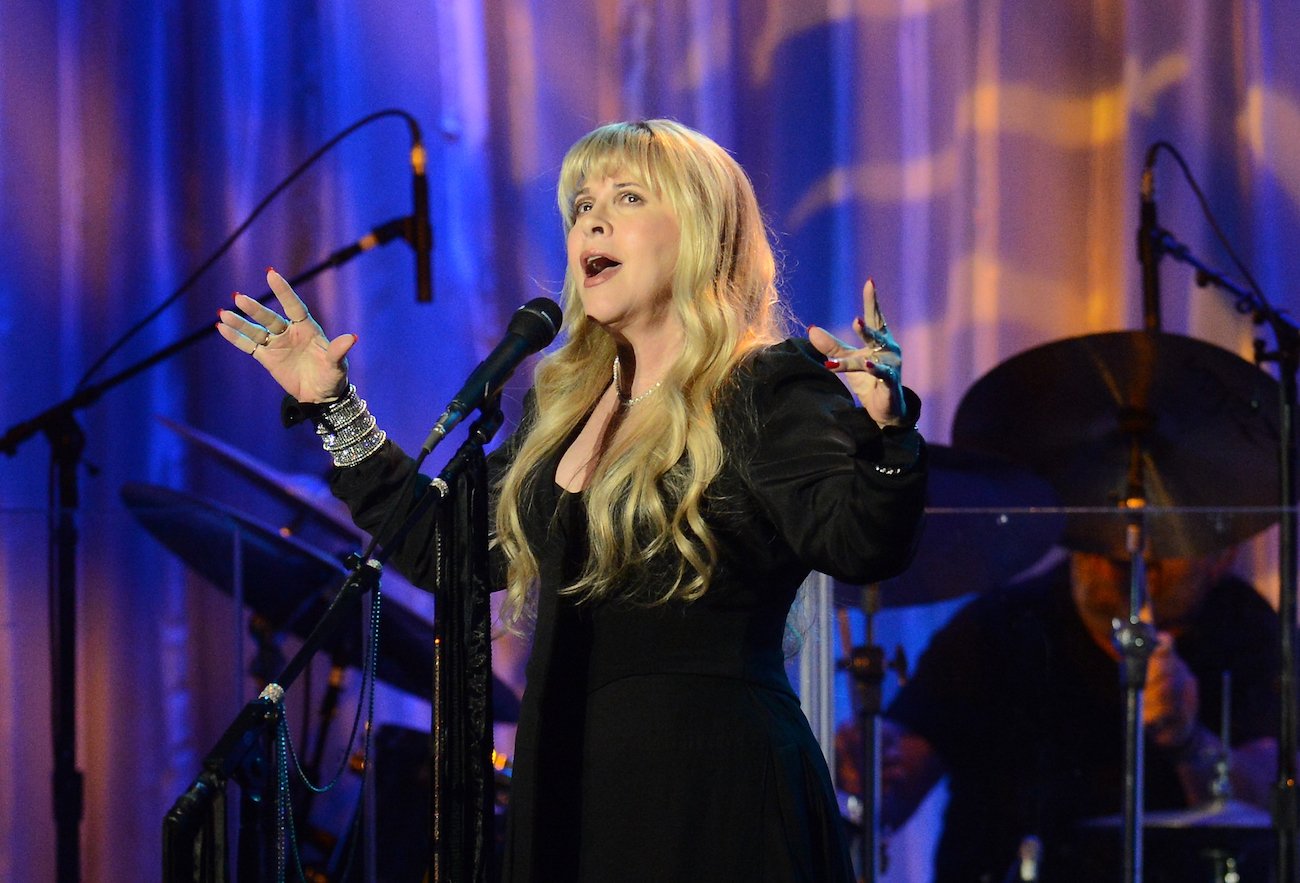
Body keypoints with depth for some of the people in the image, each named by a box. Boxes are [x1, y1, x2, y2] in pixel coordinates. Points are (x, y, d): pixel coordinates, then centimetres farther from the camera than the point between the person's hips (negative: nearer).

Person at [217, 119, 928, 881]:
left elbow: (861, 545, -24)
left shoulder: (766, 392, -9)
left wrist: (882, 429, -44)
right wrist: (335, 407, 22)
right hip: (566, 794, 7)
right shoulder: (563, 404, 13)